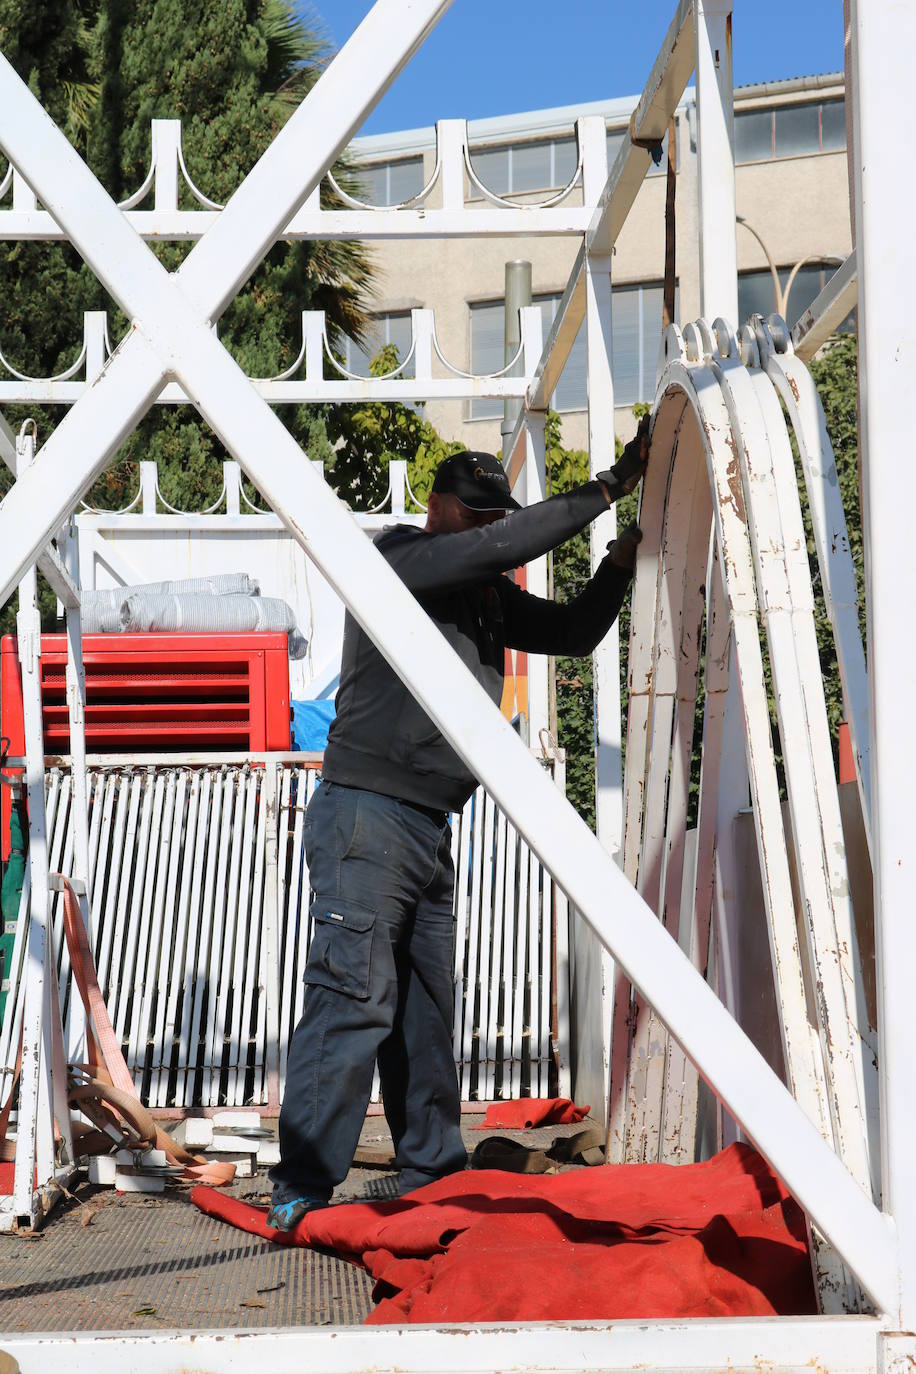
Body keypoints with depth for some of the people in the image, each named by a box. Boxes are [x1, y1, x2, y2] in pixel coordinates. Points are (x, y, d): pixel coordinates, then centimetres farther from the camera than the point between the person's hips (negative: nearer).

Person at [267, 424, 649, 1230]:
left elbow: (572, 633, 23)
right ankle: (302, 1191, -11)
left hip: (430, 827, 9)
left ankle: (433, 1175, 17)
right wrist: (607, 489, -15)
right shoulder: (397, 560, -7)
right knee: (354, 1000, -13)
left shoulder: (487, 593, 18)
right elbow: (502, 547, -19)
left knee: (426, 1010, 11)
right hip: (368, 816, -9)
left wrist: (617, 568, 6)